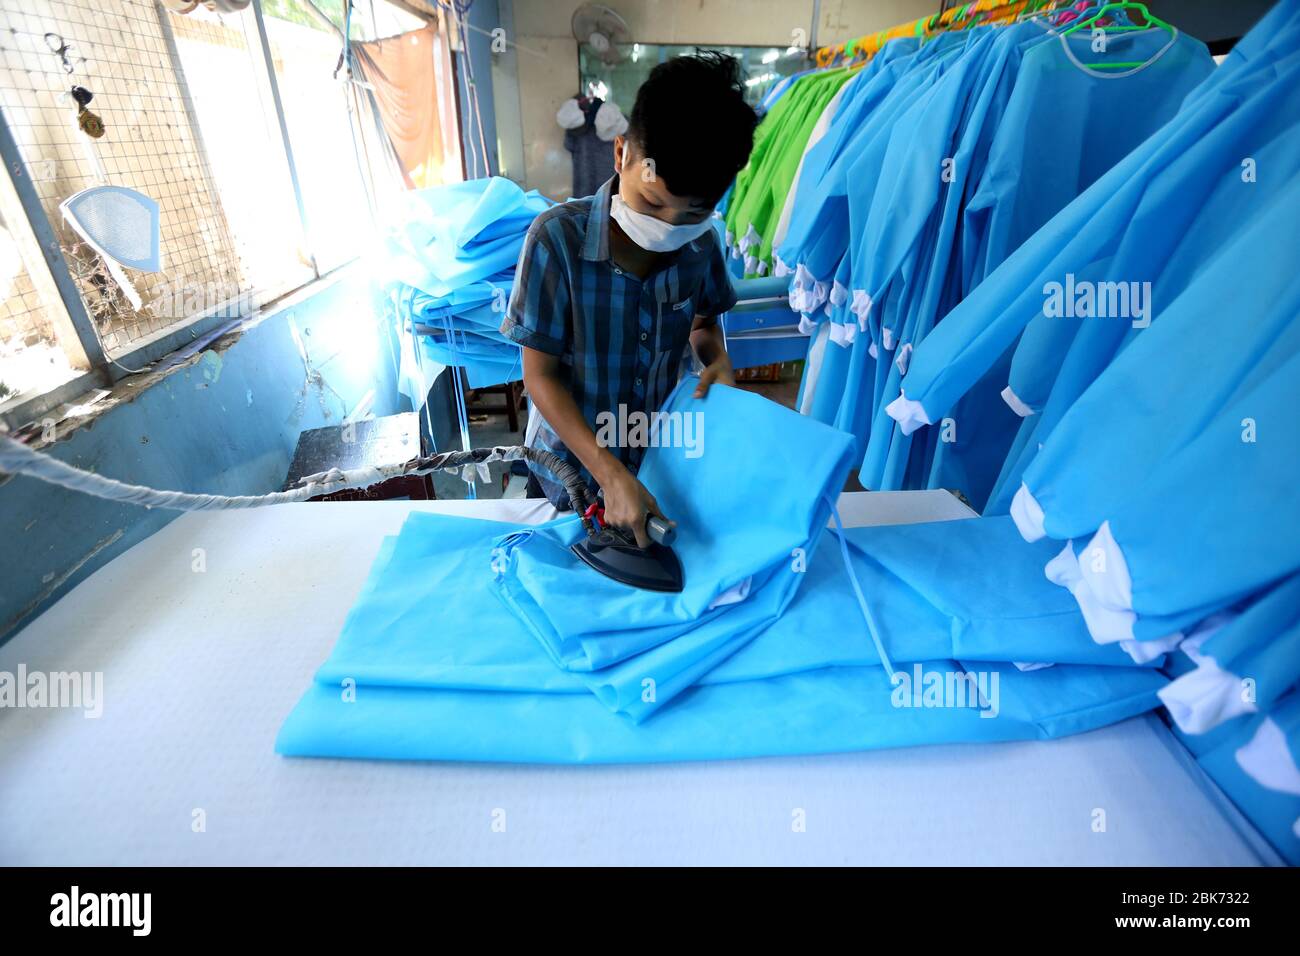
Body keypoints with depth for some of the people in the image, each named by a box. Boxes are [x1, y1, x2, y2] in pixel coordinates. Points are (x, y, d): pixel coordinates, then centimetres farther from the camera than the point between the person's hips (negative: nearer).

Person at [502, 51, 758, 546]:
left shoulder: (702, 244, -12)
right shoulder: (557, 238, -24)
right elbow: (540, 376, -21)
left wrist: (719, 361, -15)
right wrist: (610, 474, -28)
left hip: (659, 465, 3)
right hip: (568, 470, -2)